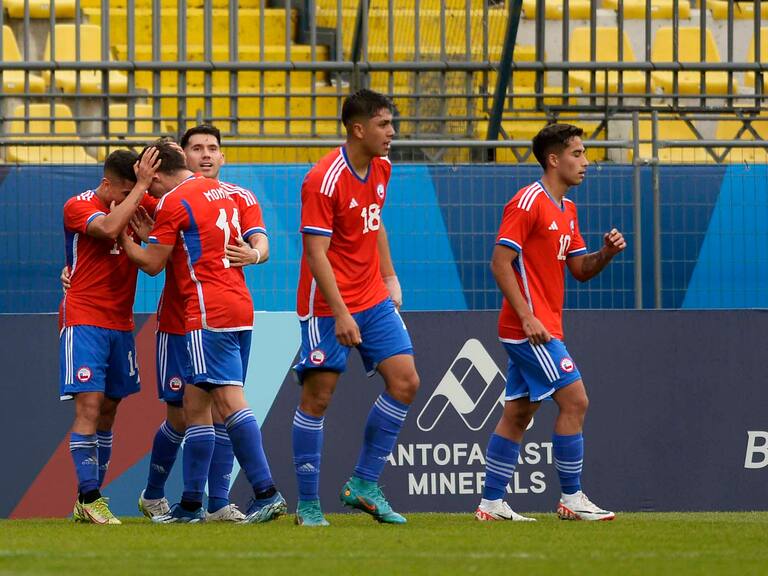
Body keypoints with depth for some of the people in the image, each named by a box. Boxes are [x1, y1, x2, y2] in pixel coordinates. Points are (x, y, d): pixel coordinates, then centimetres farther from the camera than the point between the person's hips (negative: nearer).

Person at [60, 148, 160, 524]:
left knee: (108, 410, 7)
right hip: (83, 320, -6)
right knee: (89, 405, -15)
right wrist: (140, 187, -24)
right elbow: (108, 228, -27)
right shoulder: (78, 207, -9)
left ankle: (89, 502, 12)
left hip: (121, 322, 6)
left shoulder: (139, 205, 9)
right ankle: (88, 498, -17)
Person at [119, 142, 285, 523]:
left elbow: (152, 264, -3)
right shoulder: (218, 191, 18)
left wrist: (123, 238, 14)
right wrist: (152, 234, 30)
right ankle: (191, 504, 14)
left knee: (229, 400, -14)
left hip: (210, 313, -9)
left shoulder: (173, 202, -8)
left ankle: (266, 492, -23)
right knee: (195, 403, 12)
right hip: (239, 308, 9)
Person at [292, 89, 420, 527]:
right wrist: (341, 314, -25)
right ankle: (308, 504, 5)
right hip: (328, 305, -8)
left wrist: (390, 277, 18)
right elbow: (316, 253, -20)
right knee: (318, 396, -4)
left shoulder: (382, 168, 6)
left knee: (405, 382, -1)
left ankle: (364, 485, 8)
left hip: (373, 300, 8)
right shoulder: (324, 180, -18)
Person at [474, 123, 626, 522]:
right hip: (530, 326, -10)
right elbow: (500, 262, -17)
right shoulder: (528, 203, -12)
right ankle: (571, 499, -4)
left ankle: (492, 503, 13)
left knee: (518, 413, 10)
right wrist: (527, 317, -21)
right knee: (574, 400, -10)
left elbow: (580, 269, 18)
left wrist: (607, 253, -3)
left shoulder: (566, 210, 16)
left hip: (542, 327, 10)